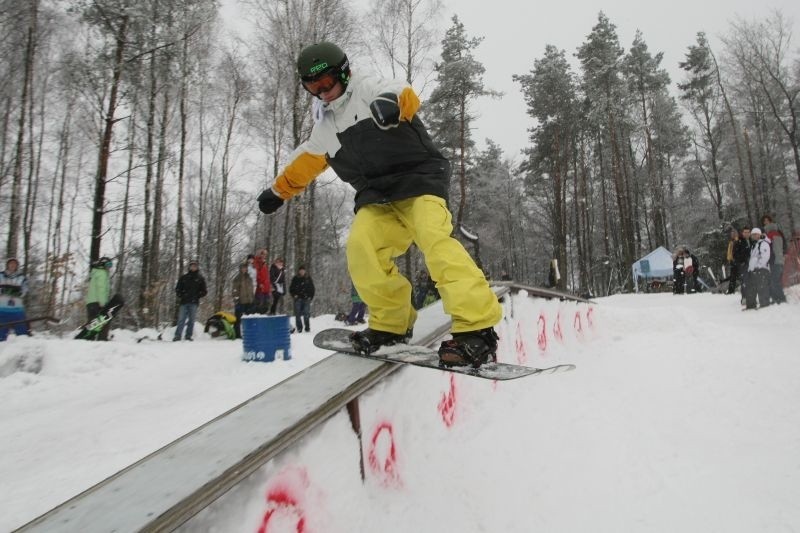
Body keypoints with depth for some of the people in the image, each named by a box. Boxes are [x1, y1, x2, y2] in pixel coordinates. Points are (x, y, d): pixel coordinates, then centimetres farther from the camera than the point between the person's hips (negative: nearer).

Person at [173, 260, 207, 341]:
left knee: (191, 320, 2)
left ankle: (188, 336, 8)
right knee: (181, 319, -5)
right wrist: (180, 296, 0)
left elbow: (204, 291, 10)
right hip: (184, 302, 0)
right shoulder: (184, 278, 11)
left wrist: (197, 296, -3)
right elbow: (178, 288, 15)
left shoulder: (200, 278, 10)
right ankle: (177, 336, -4)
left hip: (194, 303, 0)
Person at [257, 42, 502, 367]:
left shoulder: (367, 89, 2)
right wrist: (278, 192, 42)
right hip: (377, 197, 6)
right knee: (361, 246, -18)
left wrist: (392, 101, -42)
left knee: (434, 239, -28)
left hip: (418, 177, -6)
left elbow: (405, 95, -18)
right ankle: (391, 323, -5)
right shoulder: (324, 128, 21)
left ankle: (477, 328, -34)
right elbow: (303, 164, 35)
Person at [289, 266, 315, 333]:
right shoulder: (295, 279, 6)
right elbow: (291, 288, 11)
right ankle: (299, 328, 5)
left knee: (306, 314, -6)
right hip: (298, 299, 0)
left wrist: (310, 297, 3)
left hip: (306, 299, 0)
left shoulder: (308, 278, 8)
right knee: (298, 314, -3)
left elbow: (312, 288, 13)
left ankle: (307, 327, 5)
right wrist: (294, 295, -4)